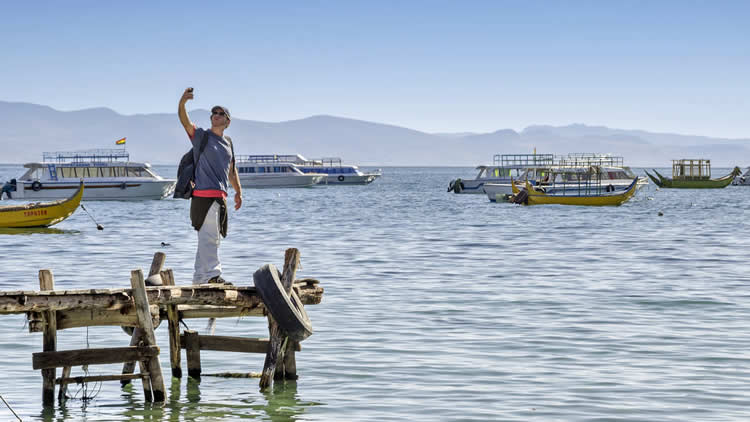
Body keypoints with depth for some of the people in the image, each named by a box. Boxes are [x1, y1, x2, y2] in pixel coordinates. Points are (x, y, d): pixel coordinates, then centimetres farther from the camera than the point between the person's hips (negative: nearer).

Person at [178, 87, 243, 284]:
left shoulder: (228, 143, 19)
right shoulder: (201, 136, 1)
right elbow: (185, 121, -16)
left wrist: (238, 191, 30)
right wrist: (182, 102, -33)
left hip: (220, 197, 7)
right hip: (204, 195, -7)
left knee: (212, 239, 10)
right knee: (209, 237, -14)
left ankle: (199, 279, 16)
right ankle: (213, 275, -18)